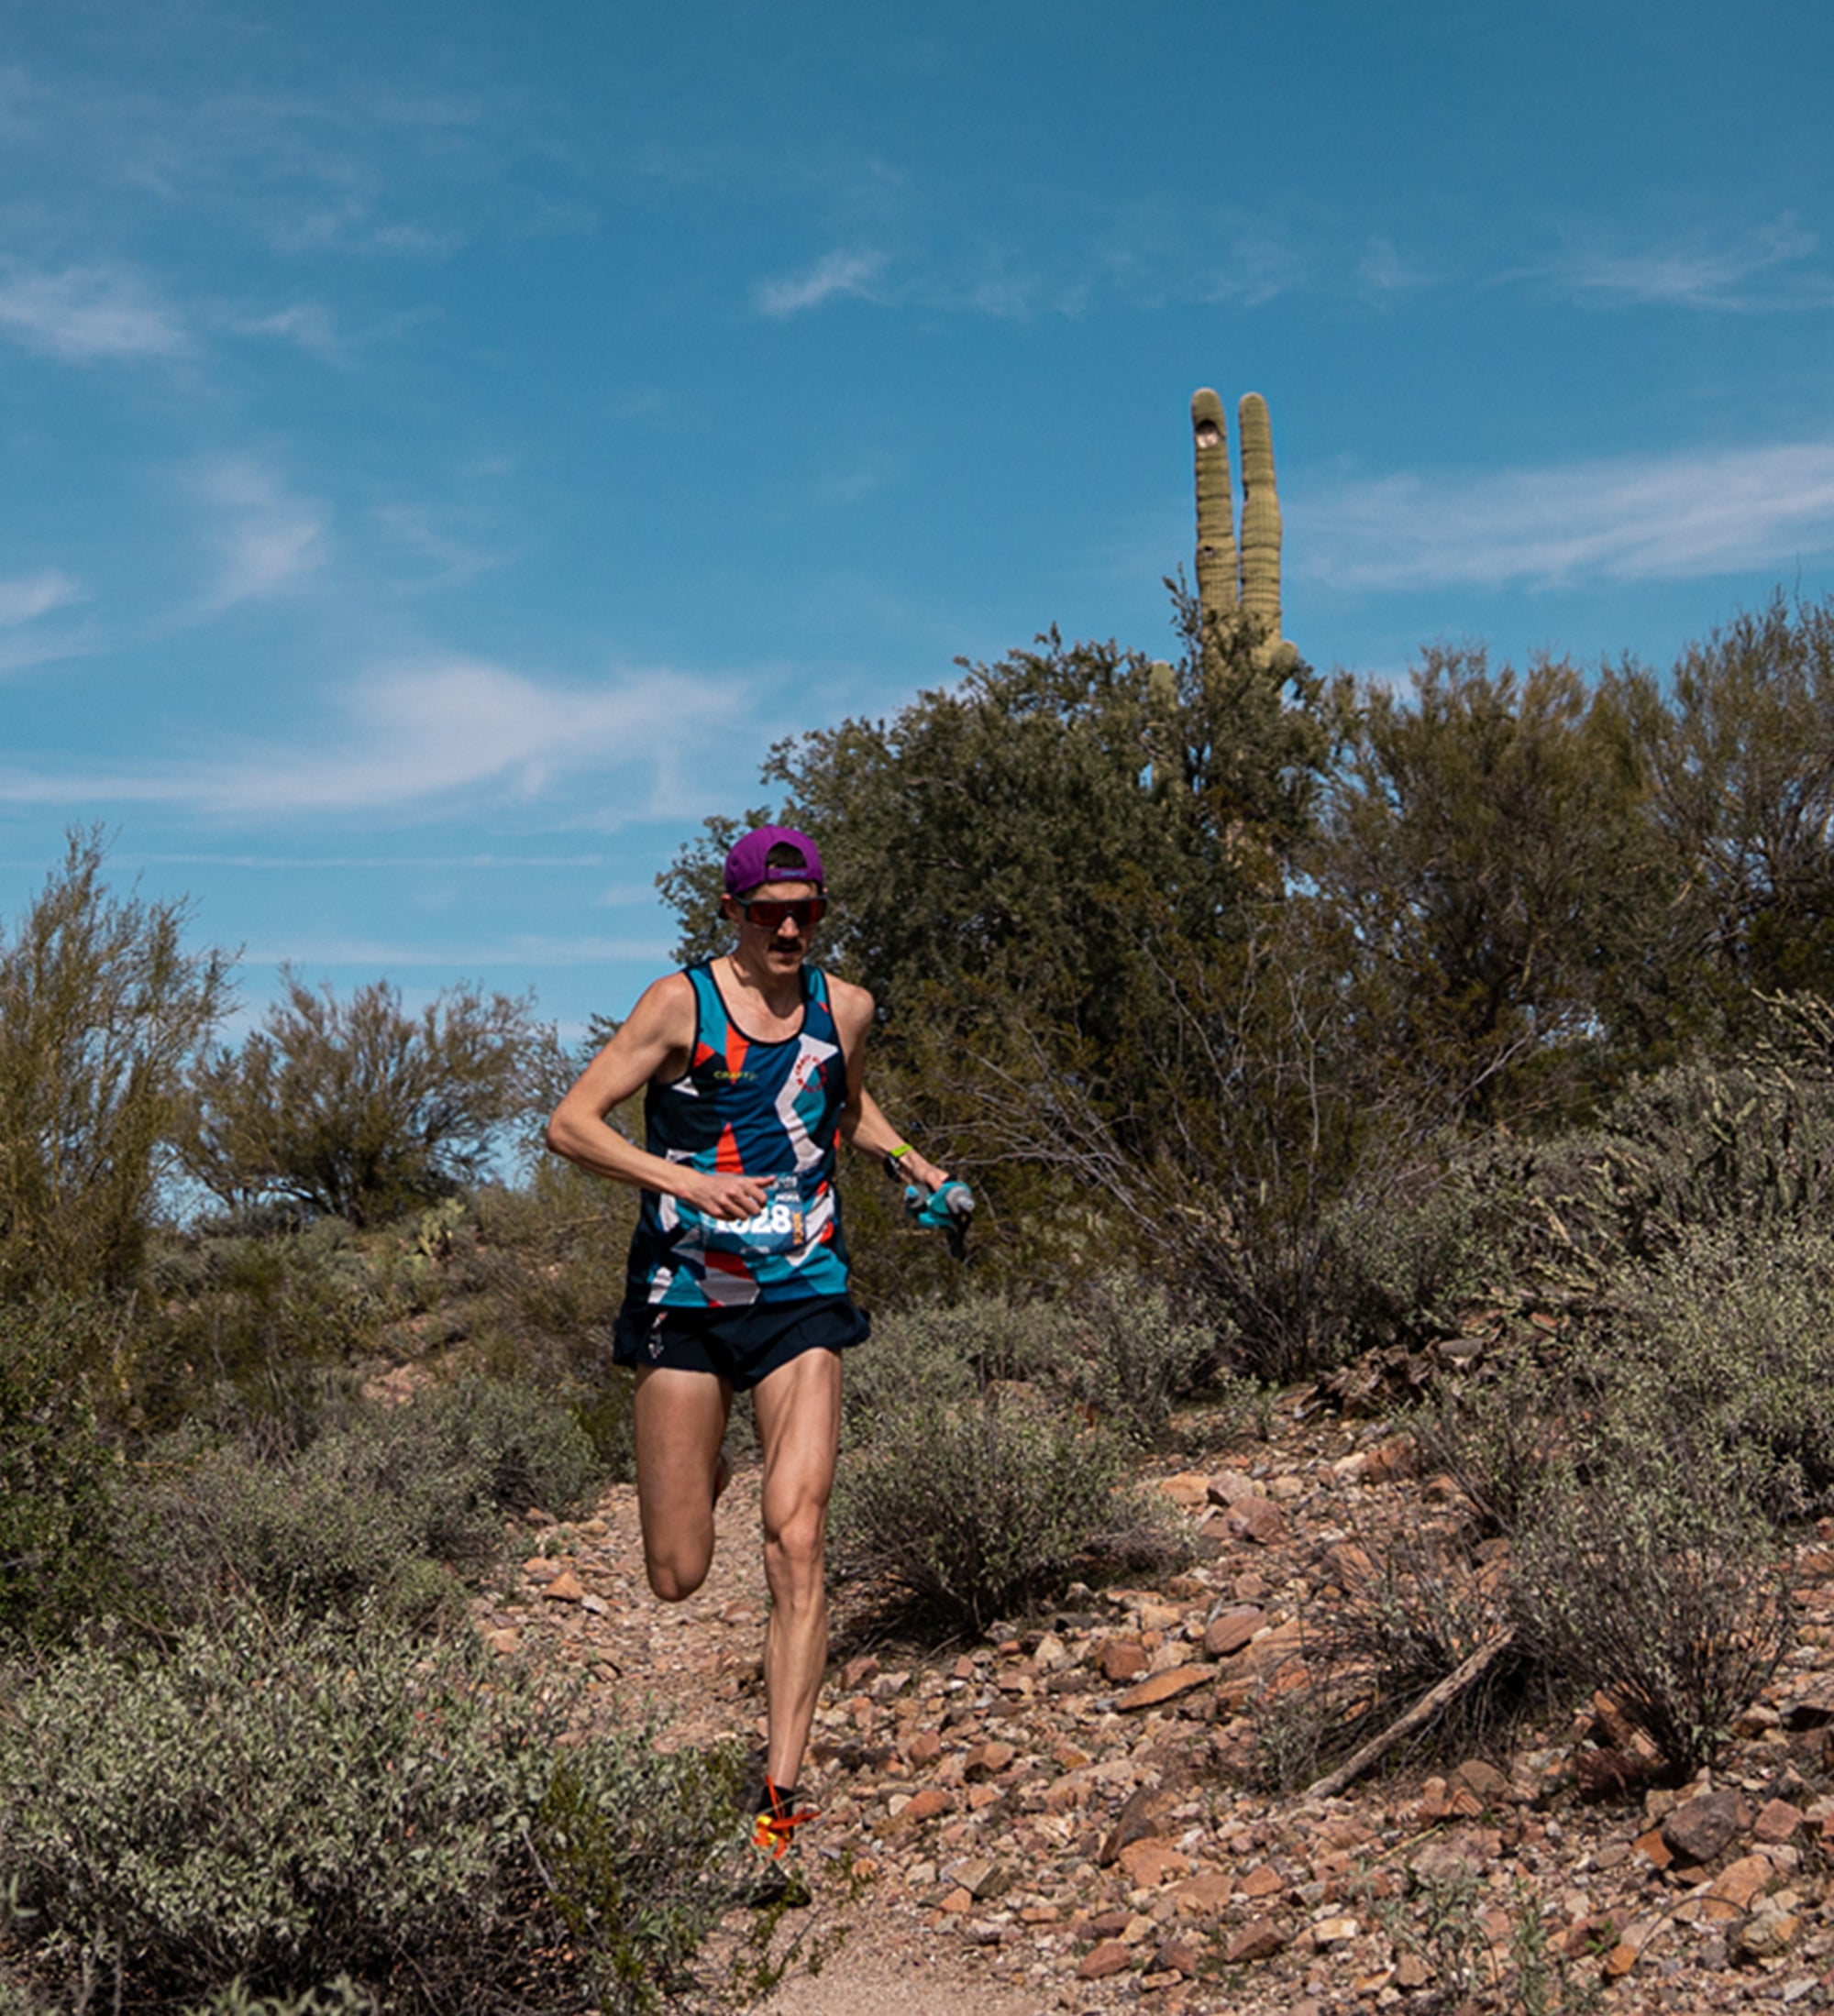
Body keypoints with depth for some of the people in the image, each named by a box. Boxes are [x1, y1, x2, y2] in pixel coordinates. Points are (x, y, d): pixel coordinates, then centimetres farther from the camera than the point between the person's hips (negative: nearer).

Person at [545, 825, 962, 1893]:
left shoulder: (844, 1008, 6)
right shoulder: (684, 1002, -6)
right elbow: (570, 1124, -11)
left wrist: (915, 1168, 12)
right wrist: (686, 1181, -24)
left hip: (802, 1299, 2)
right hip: (686, 1298, -2)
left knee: (797, 1546, -13)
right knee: (679, 1578, 5)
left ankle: (781, 1794, -8)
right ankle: (705, 1480, 44)